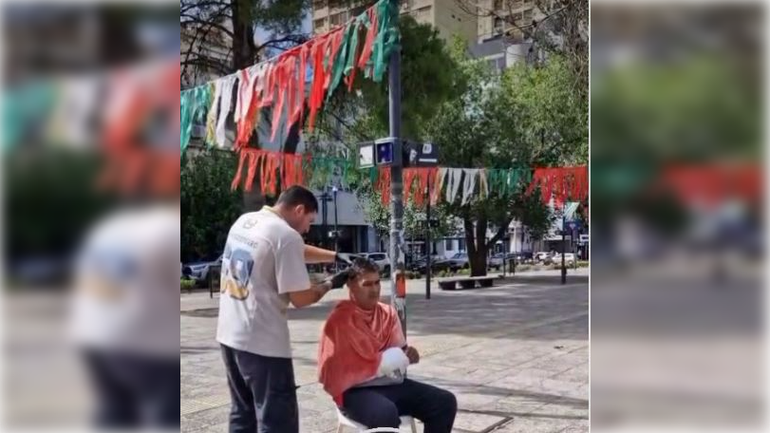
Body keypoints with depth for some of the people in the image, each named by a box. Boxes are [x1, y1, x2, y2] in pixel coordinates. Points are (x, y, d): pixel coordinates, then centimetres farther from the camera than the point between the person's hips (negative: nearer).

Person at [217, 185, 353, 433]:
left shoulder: (244, 221, 10)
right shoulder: (286, 235, -16)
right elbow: (300, 299, -14)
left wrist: (337, 256, 20)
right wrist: (331, 283, 3)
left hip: (230, 335, 9)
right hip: (263, 343, -9)